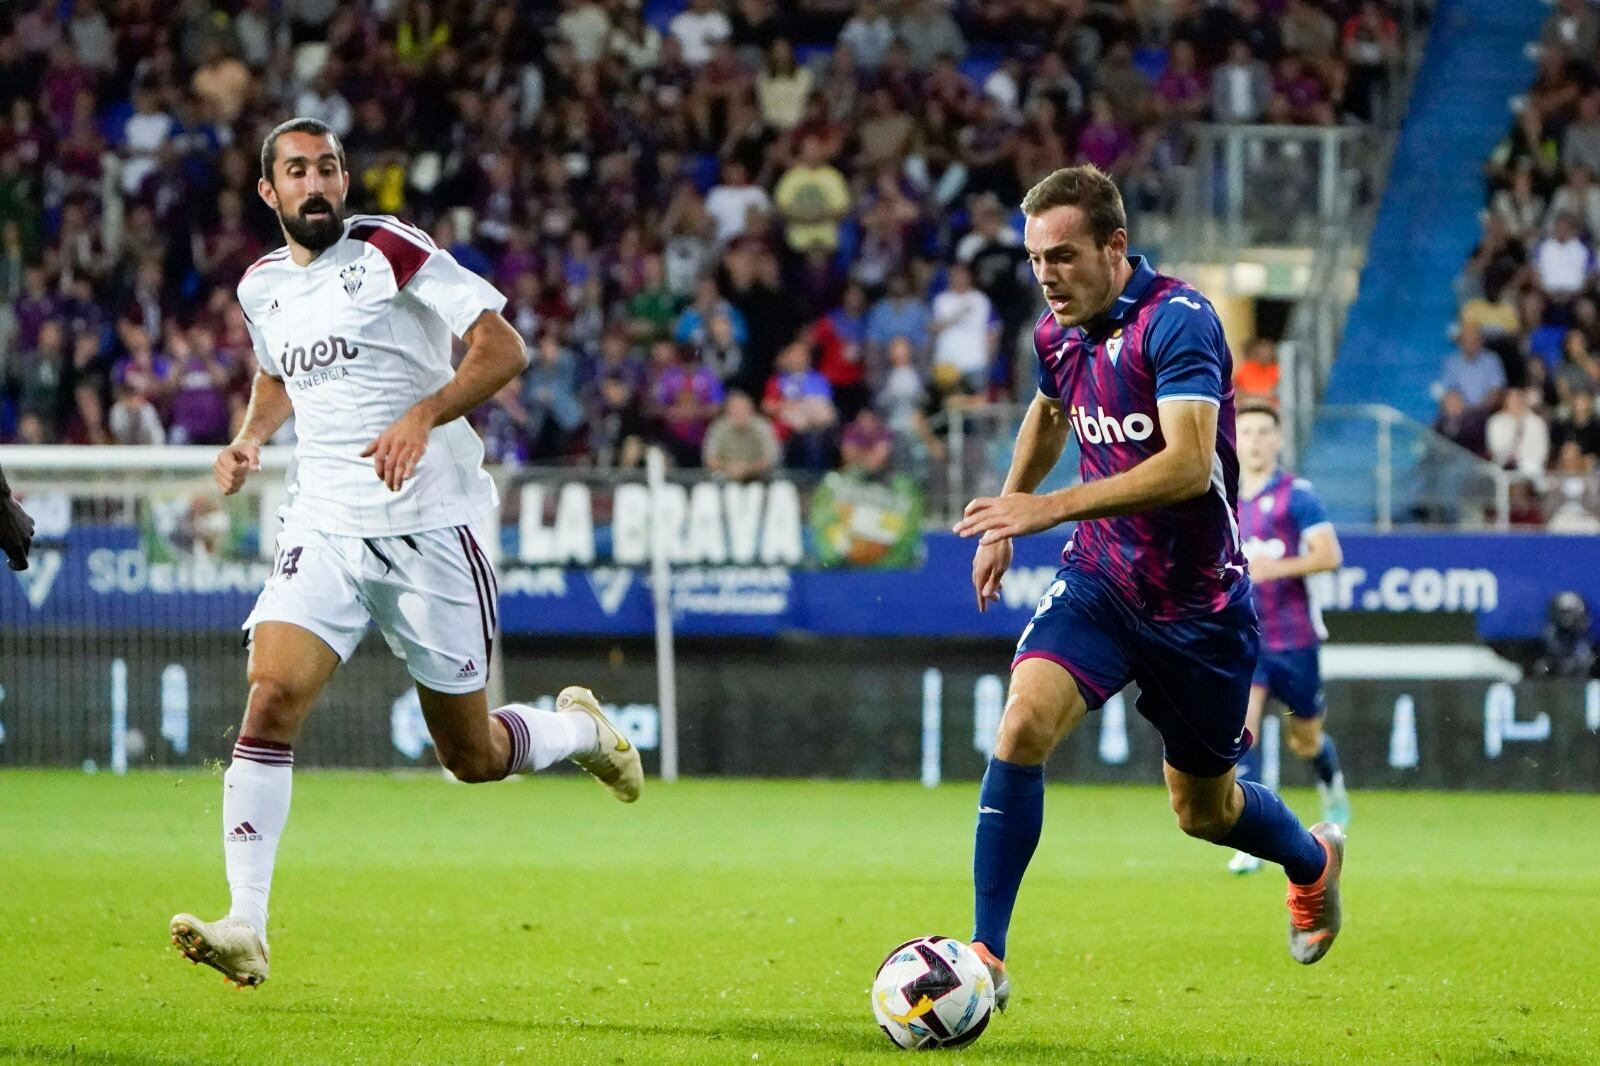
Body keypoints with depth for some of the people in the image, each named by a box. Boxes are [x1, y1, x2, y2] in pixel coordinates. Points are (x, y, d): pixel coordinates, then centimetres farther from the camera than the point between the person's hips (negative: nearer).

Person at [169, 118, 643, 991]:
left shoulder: (391, 251, -8)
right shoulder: (262, 287, 10)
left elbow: (503, 349, -12)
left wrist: (424, 415, -27)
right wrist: (249, 439, 10)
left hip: (428, 525, -4)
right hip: (324, 525, 4)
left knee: (472, 757, 5)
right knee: (272, 695, -20)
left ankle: (579, 729, 40)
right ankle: (246, 930, -22)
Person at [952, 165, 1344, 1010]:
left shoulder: (1177, 321, -23)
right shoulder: (1057, 334, 0)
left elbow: (1188, 464, -36)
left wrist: (1050, 507, -42)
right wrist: (1004, 514, 24)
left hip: (1199, 605, -4)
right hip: (1098, 581, 4)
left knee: (1204, 811, 12)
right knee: (1024, 723, -22)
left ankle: (1313, 859, 47)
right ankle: (986, 957, -19)